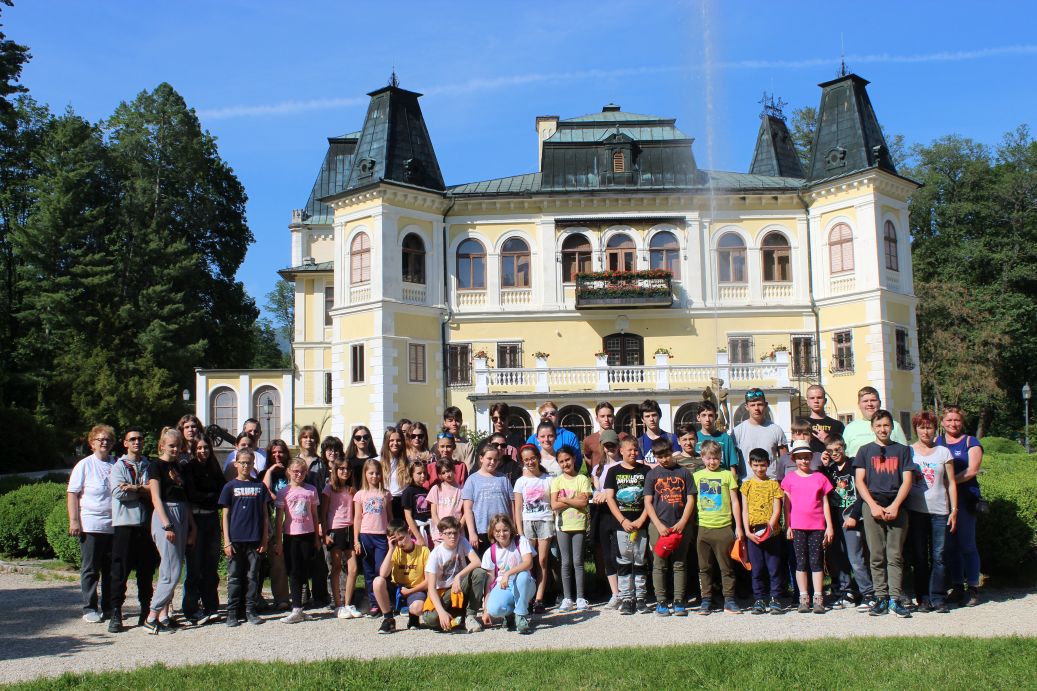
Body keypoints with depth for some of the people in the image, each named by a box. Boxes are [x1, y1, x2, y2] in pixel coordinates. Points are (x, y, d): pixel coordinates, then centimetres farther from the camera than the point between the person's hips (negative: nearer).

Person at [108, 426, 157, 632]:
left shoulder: (149, 465, 13)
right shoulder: (119, 466, 5)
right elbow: (119, 493, -10)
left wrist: (135, 488, -13)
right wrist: (145, 491, -5)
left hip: (146, 523, 3)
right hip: (124, 523, -3)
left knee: (146, 569, 7)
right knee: (120, 570, -3)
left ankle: (146, 609, 17)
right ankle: (116, 613, 2)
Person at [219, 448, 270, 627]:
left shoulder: (259, 486, 7)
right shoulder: (230, 486, 4)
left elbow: (265, 514, 8)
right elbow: (225, 515, 3)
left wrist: (264, 539, 2)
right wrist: (226, 541, -4)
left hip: (255, 539, 1)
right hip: (235, 539, -1)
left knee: (253, 576, 6)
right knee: (234, 577, 3)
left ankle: (251, 611, 14)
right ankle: (232, 613, 10)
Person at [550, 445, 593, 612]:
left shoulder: (582, 479, 1)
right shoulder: (557, 481, 5)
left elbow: (584, 502, -11)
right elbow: (554, 505, -5)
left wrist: (564, 499, -8)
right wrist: (575, 501, -9)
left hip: (579, 525, -1)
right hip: (563, 525, 2)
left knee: (578, 562, 1)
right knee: (566, 562, 5)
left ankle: (580, 598, 7)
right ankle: (567, 598, 11)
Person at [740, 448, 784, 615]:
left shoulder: (773, 484, 4)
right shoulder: (747, 485, 7)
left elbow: (777, 510, -1)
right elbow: (745, 510, 4)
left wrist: (768, 528, -14)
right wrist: (748, 531, -7)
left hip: (771, 532, -1)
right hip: (753, 533, 1)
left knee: (774, 567, 2)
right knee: (757, 568, 5)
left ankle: (774, 599, 9)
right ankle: (759, 600, 12)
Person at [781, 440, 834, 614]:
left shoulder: (820, 477, 7)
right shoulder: (790, 478, 5)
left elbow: (825, 503, 9)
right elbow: (787, 504, 5)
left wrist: (829, 526, 5)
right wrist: (787, 526, 0)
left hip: (817, 526, 0)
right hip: (797, 526, 0)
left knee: (817, 562, 2)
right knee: (801, 562, 4)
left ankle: (818, 599, 6)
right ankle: (804, 598, 9)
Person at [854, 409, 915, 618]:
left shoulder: (902, 450, 11)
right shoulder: (865, 451, 11)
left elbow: (907, 481, 4)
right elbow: (859, 481, 5)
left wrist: (894, 506, -8)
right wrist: (874, 506, -8)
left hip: (897, 508, 0)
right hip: (872, 506, 0)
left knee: (895, 555, -2)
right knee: (877, 556, 1)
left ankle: (895, 599, 1)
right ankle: (881, 598, 5)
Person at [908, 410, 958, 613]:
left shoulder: (944, 452, 8)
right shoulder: (908, 452, 6)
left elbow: (951, 483, 8)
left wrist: (954, 510, 2)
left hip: (940, 511, 0)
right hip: (916, 511, 0)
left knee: (938, 556, -2)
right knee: (920, 557, 4)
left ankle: (938, 599, 3)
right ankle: (923, 599, 9)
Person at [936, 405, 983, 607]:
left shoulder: (970, 442, 6)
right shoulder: (936, 442, 15)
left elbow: (972, 470, -6)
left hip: (965, 498, -3)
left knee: (967, 544, -3)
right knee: (950, 545, 5)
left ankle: (973, 588, 3)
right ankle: (956, 586, 13)